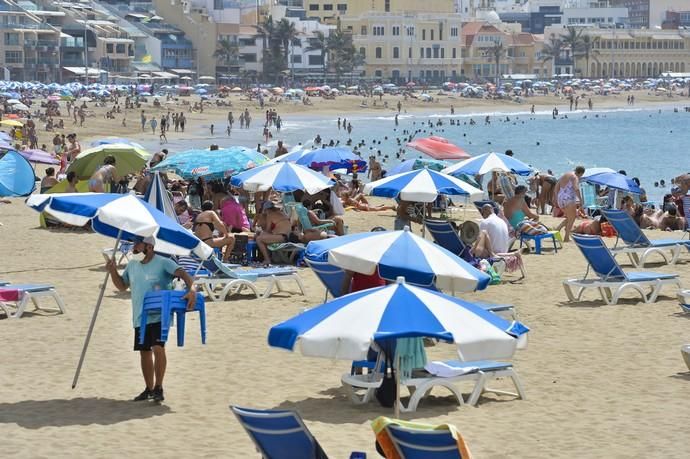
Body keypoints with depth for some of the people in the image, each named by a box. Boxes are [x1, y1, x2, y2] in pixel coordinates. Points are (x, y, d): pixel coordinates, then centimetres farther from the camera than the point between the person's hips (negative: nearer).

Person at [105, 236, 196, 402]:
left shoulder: (163, 263, -10)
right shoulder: (132, 265, 11)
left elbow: (182, 273, -22)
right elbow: (122, 286, 23)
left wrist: (191, 290, -40)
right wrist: (113, 272, 5)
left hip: (159, 316, -7)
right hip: (139, 318, 7)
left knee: (158, 348, -20)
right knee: (144, 352, 12)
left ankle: (158, 388, -9)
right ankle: (149, 389, 26)